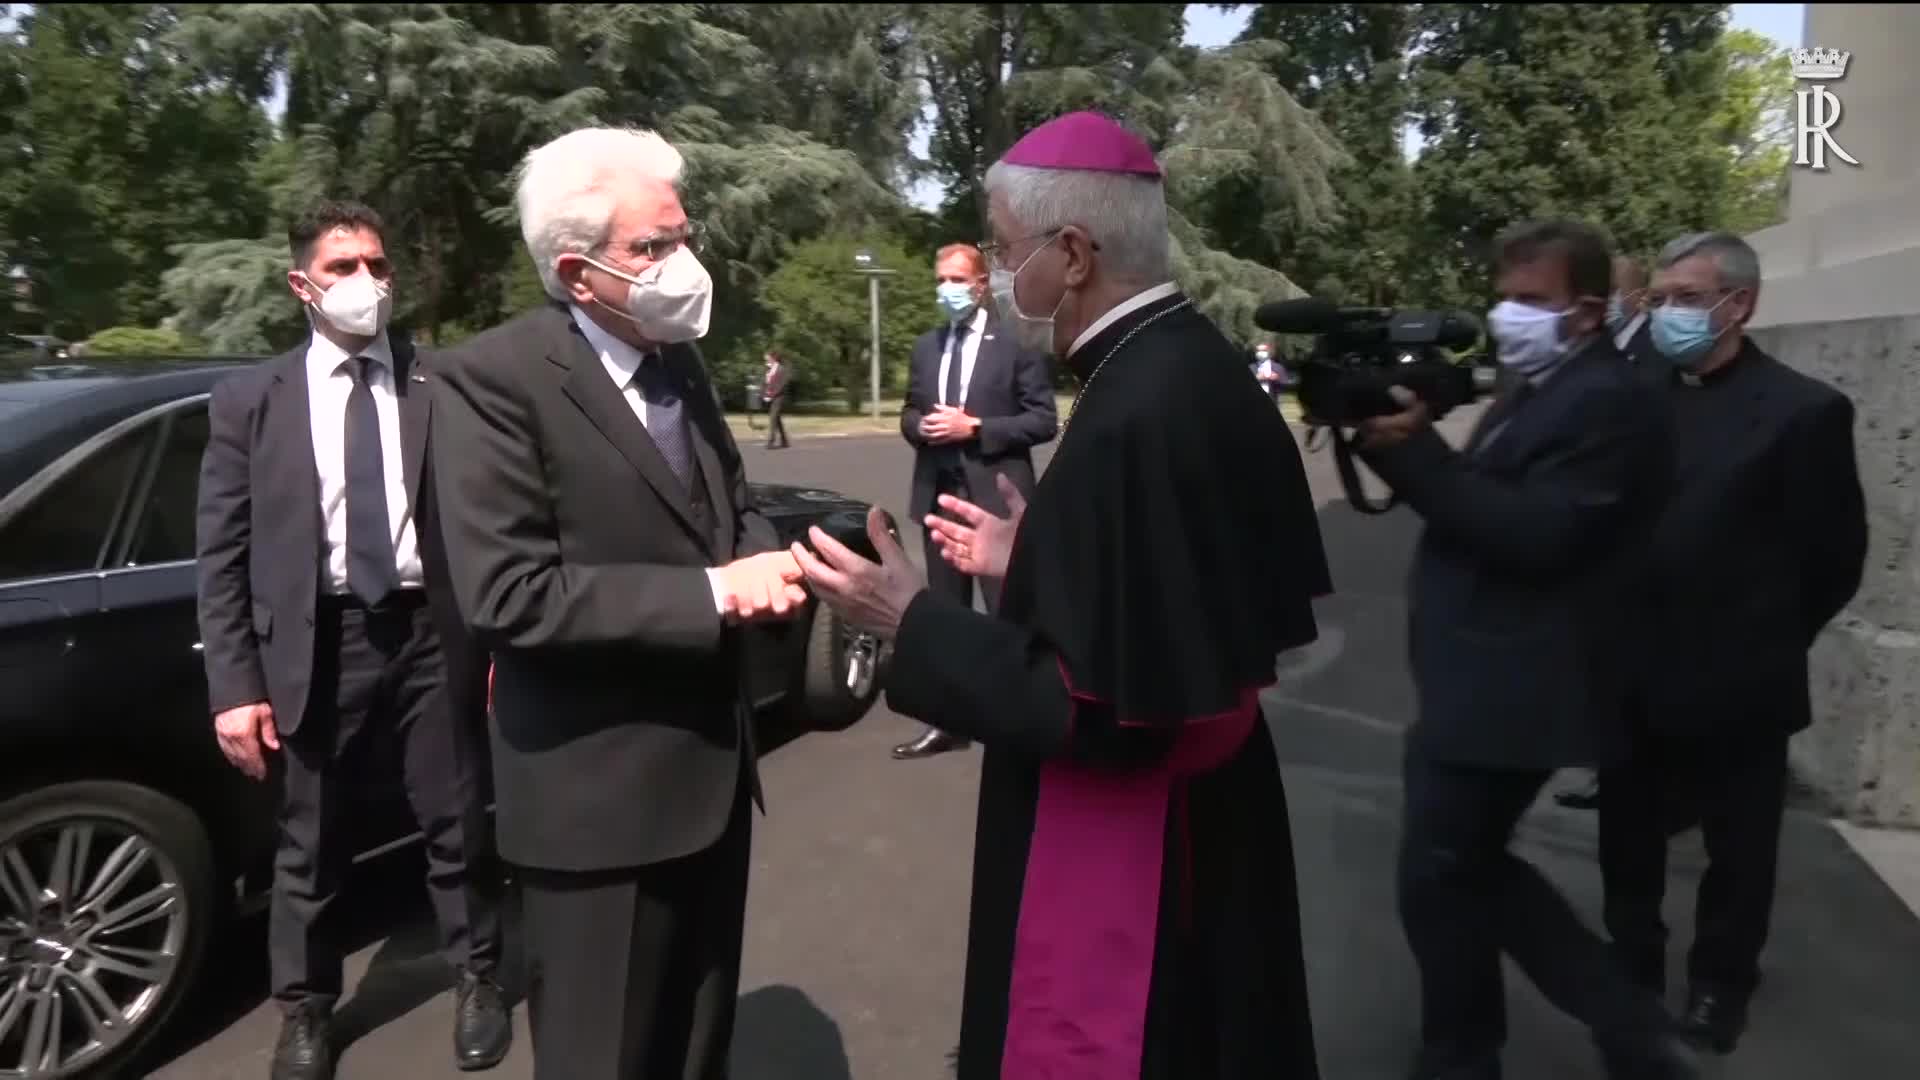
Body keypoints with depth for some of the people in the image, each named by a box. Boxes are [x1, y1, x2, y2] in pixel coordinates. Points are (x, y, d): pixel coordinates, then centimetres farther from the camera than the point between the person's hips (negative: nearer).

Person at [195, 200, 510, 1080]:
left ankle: (478, 980, 36)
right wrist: (234, 685, -4)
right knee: (309, 844, 14)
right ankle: (306, 1009, 36)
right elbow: (221, 557, 1)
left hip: (431, 631, 0)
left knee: (456, 825, 13)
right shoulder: (250, 401, 2)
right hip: (318, 640, 1)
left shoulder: (445, 388, 0)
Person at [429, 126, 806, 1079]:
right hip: (600, 792, -7)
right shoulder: (495, 379, -18)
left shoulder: (679, 362, 7)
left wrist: (765, 562, -8)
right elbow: (508, 596, -25)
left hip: (709, 765, 7)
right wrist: (713, 592, -25)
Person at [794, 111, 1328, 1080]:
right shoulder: (1201, 366, 1)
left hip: (1125, 859, -8)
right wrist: (1037, 559, 12)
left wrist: (913, 622, -19)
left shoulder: (1132, 418, -27)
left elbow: (1103, 710, -25)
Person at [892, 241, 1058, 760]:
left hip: (997, 496, -6)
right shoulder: (926, 347, 14)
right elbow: (909, 412, 18)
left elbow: (1044, 420, -9)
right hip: (940, 493, 6)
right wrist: (918, 426, -6)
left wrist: (975, 428, -17)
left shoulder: (1017, 342, -4)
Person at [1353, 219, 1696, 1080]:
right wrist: (1394, 438, -2)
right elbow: (1476, 506, 13)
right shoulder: (1534, 392, 16)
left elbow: (1537, 534, -24)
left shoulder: (1608, 400, -15)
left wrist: (1417, 450, -25)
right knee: (1470, 868, 18)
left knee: (1438, 880, 2)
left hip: (1511, 689, -10)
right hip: (1482, 678, 10)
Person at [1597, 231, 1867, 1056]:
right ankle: (1634, 966, 37)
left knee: (1735, 849, 15)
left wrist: (1761, 644, -1)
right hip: (1634, 674, 4)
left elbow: (1835, 558, -7)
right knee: (1627, 839, 17)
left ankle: (1720, 983, 36)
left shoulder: (1801, 409, -11)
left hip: (1733, 684, -4)